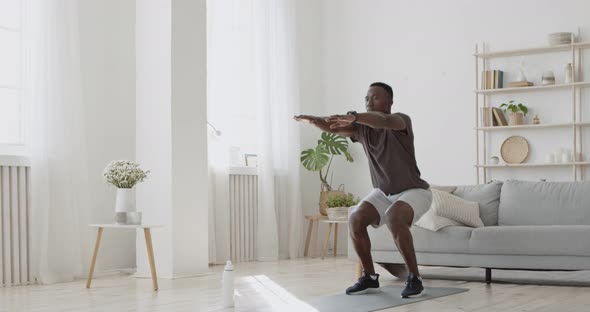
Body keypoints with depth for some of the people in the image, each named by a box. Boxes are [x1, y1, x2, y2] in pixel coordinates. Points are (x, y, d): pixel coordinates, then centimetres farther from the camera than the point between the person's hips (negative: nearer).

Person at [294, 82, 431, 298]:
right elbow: (334, 128, -20)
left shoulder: (401, 120, -21)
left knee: (394, 218, -36)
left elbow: (384, 121, -45)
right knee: (355, 219, -18)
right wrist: (314, 120, -41)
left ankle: (414, 278, -23)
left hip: (414, 191, -6)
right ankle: (370, 278, -4)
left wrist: (353, 117, -63)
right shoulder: (362, 127, -4)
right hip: (383, 192, 6)